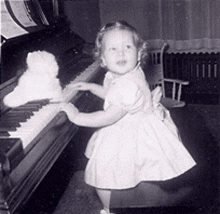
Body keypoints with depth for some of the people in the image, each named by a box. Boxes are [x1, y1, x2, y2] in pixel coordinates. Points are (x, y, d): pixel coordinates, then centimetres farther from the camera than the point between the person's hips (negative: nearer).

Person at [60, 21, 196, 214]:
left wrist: (77, 117, -25)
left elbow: (109, 118, -32)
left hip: (136, 135, -9)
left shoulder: (129, 85, -34)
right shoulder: (115, 76, -3)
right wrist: (90, 86, 16)